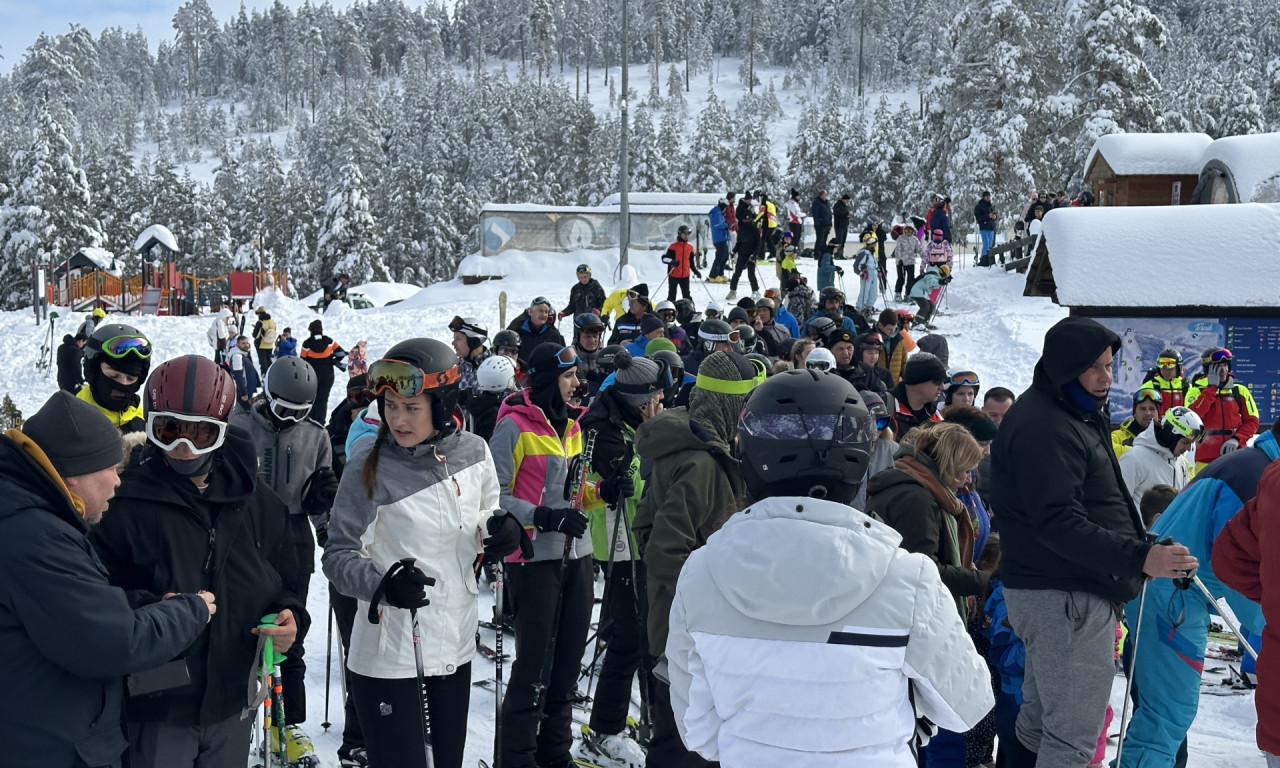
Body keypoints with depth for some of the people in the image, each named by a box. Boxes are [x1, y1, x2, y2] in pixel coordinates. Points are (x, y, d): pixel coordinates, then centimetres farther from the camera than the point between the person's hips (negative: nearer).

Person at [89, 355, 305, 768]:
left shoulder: (257, 502, 4)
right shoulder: (125, 503, -10)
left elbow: (283, 584, 14)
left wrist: (289, 615, -6)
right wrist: (146, 611, -25)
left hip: (233, 707, 4)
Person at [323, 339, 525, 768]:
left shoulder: (473, 452, -2)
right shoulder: (370, 466, -13)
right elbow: (338, 556, -9)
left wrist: (503, 534, -9)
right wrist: (382, 585, -28)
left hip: (456, 642, 5)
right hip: (389, 649, -4)